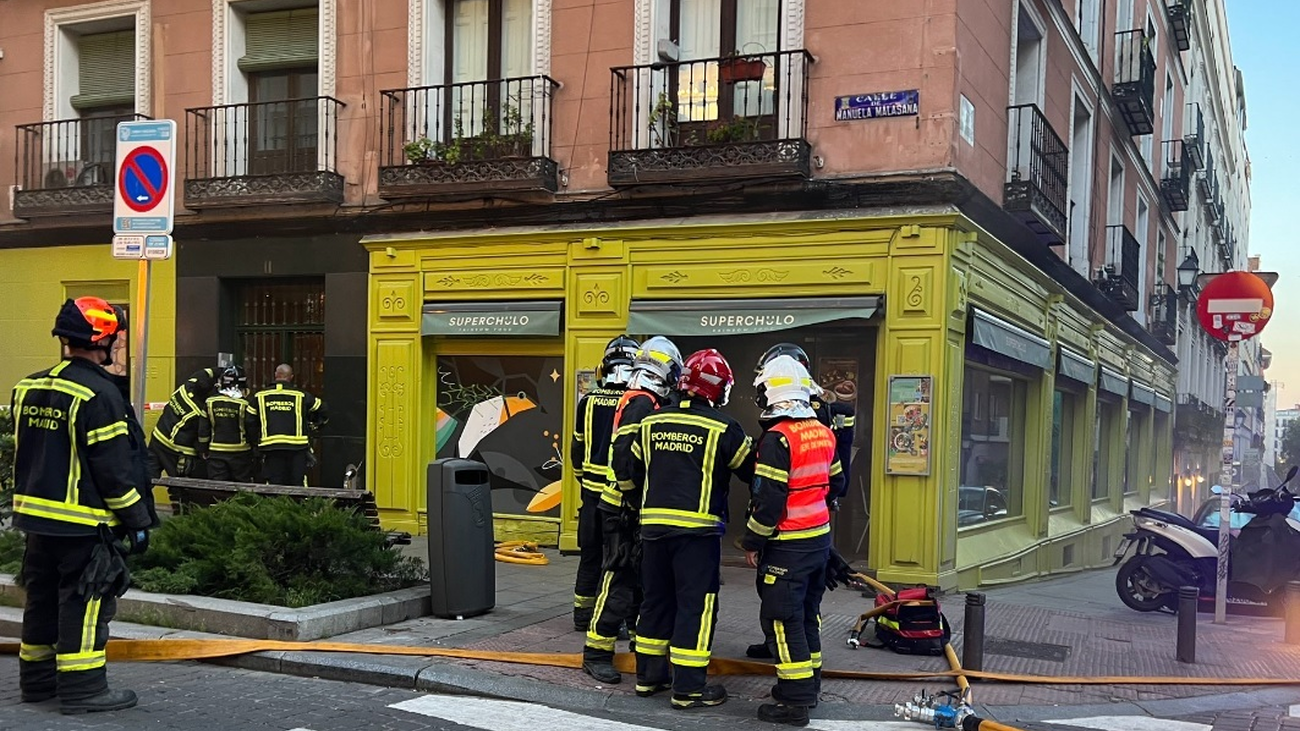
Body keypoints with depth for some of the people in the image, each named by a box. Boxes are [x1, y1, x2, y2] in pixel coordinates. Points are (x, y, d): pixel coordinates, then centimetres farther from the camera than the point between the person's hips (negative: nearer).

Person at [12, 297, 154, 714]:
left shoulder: (29, 388, 9)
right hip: (83, 523, -8)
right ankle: (82, 687, 3)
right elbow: (113, 467, -17)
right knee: (84, 602, -1)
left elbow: (23, 454, 18)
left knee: (43, 597, 17)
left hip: (36, 515, 8)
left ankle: (36, 679, 27)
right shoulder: (98, 394, -17)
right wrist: (136, 520, -10)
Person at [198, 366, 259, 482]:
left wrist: (204, 450, 15)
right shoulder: (245, 404, -12)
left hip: (216, 452, 3)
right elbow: (252, 430, -10)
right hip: (240, 452, -2)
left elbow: (203, 430, 4)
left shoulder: (210, 402, -1)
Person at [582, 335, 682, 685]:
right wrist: (634, 497, -19)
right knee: (620, 580, -6)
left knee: (642, 577, 20)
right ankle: (597, 653, -1)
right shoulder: (642, 403, -16)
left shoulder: (640, 402, 15)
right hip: (627, 509, -10)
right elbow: (625, 458, -25)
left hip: (637, 510, 10)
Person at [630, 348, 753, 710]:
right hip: (697, 529, -6)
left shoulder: (651, 423, 7)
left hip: (653, 524, 6)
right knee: (696, 605, 1)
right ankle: (688, 687, 4)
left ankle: (648, 675, 25)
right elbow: (751, 473, 2)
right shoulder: (723, 428, -8)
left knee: (656, 598, 16)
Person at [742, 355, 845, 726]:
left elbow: (768, 498, -19)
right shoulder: (823, 433, 6)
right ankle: (809, 683, 29)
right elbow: (836, 483, 16)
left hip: (789, 544, -8)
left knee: (782, 619, -2)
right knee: (807, 612, 19)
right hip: (820, 537, 8)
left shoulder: (778, 437, -18)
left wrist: (752, 542, -9)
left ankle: (795, 701, -1)